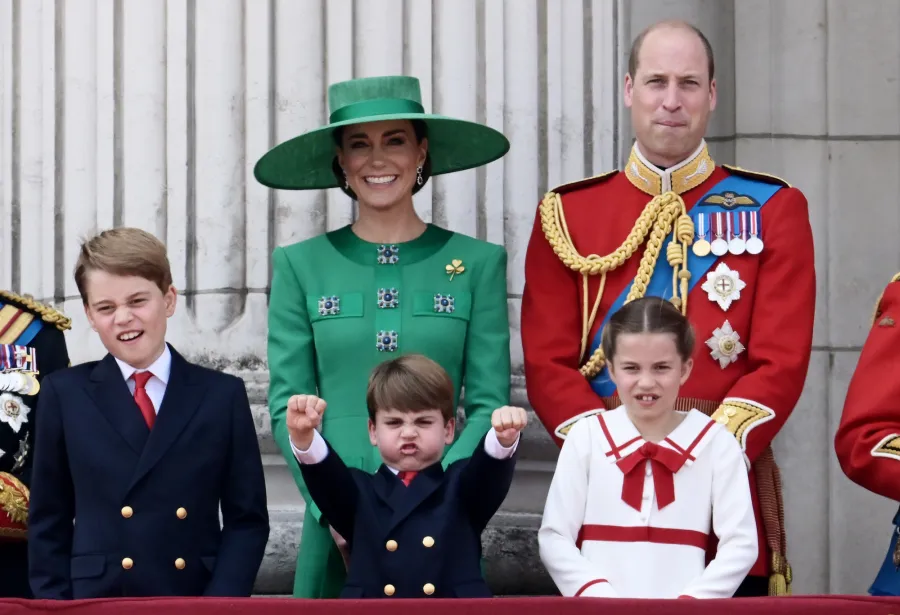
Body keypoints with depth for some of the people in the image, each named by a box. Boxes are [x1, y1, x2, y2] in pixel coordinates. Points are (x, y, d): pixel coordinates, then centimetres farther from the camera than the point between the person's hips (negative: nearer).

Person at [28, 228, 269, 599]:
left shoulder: (222, 395, 6)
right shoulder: (65, 395, 6)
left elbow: (247, 519, 5)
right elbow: (49, 522, 7)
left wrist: (219, 605, -7)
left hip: (197, 604, 0)